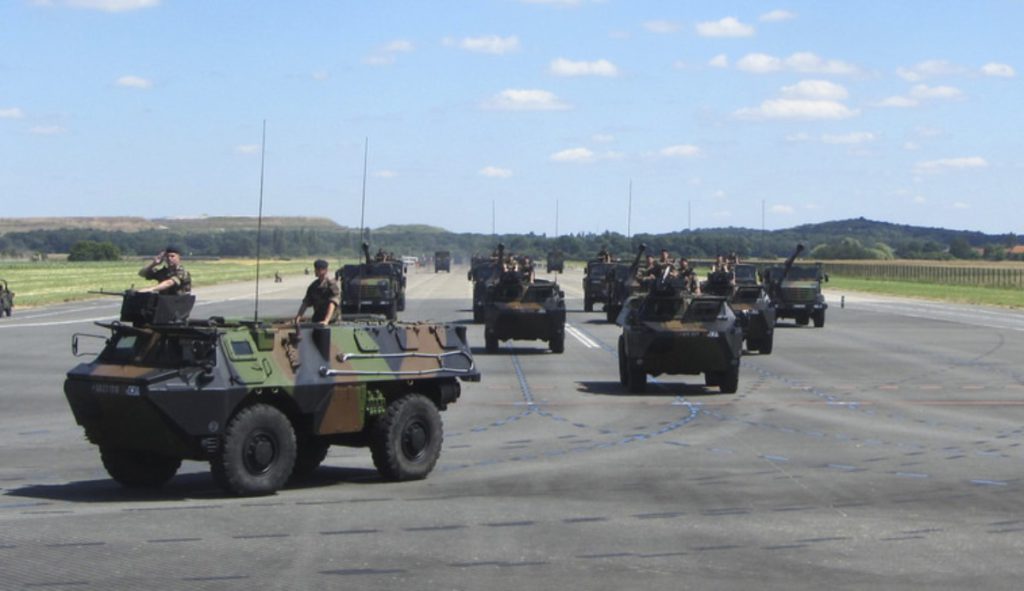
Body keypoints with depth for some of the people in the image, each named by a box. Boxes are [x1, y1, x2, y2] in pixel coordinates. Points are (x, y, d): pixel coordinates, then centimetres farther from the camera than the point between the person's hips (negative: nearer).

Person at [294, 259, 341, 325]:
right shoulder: (314, 285, 10)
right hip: (316, 321, 6)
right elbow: (306, 302, 9)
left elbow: (332, 304, -22)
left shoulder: (331, 284, -11)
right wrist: (299, 315, -8)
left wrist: (326, 320, -32)